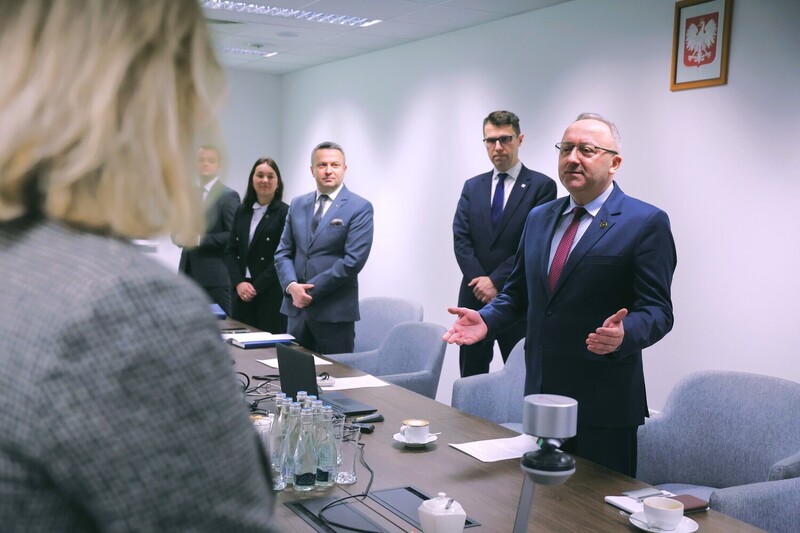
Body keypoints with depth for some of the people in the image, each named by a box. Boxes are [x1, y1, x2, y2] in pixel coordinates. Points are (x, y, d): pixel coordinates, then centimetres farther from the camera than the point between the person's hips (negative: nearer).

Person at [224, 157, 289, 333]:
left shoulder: (285, 213, -4)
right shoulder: (242, 211, 12)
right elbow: (230, 251, 11)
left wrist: (256, 286, -12)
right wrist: (239, 283, -4)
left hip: (272, 293, -5)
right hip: (241, 292, 5)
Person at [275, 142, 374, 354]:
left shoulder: (360, 208, -6)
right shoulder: (298, 205, 12)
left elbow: (353, 261, -14)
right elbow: (283, 252, 11)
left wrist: (310, 289, -13)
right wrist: (292, 286, -8)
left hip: (334, 311, -5)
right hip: (297, 307, 5)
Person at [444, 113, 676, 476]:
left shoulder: (646, 222, -7)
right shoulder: (539, 217, 13)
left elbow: (656, 310, -11)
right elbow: (518, 291, 19)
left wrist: (624, 335, -31)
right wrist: (486, 319, 0)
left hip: (603, 403, -5)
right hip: (540, 393, 6)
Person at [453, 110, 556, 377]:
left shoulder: (542, 185, -2)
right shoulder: (472, 186, 12)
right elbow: (460, 239, 3)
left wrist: (496, 281, -13)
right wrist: (480, 282, -9)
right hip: (475, 296, 4)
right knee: (470, 377, 10)